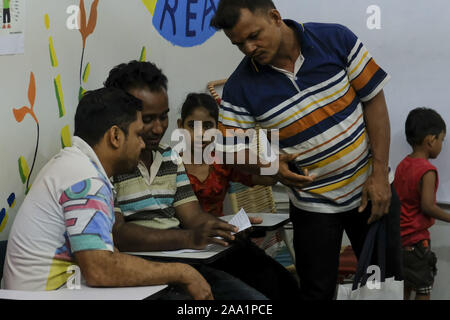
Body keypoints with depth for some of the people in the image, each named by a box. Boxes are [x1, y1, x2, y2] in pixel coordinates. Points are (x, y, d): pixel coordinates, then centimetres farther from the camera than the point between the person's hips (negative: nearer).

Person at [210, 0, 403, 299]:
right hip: (314, 204, 0)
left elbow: (374, 100, -7)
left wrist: (380, 173, -12)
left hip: (371, 188, 1)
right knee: (317, 292, 7)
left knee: (389, 283, 12)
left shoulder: (336, 39, -12)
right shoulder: (239, 89, -13)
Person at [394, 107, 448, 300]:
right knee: (424, 288, 3)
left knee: (406, 284, 18)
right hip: (417, 239, -8)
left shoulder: (402, 165, 5)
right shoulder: (427, 171, -19)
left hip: (398, 236, 8)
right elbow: (427, 206, -24)